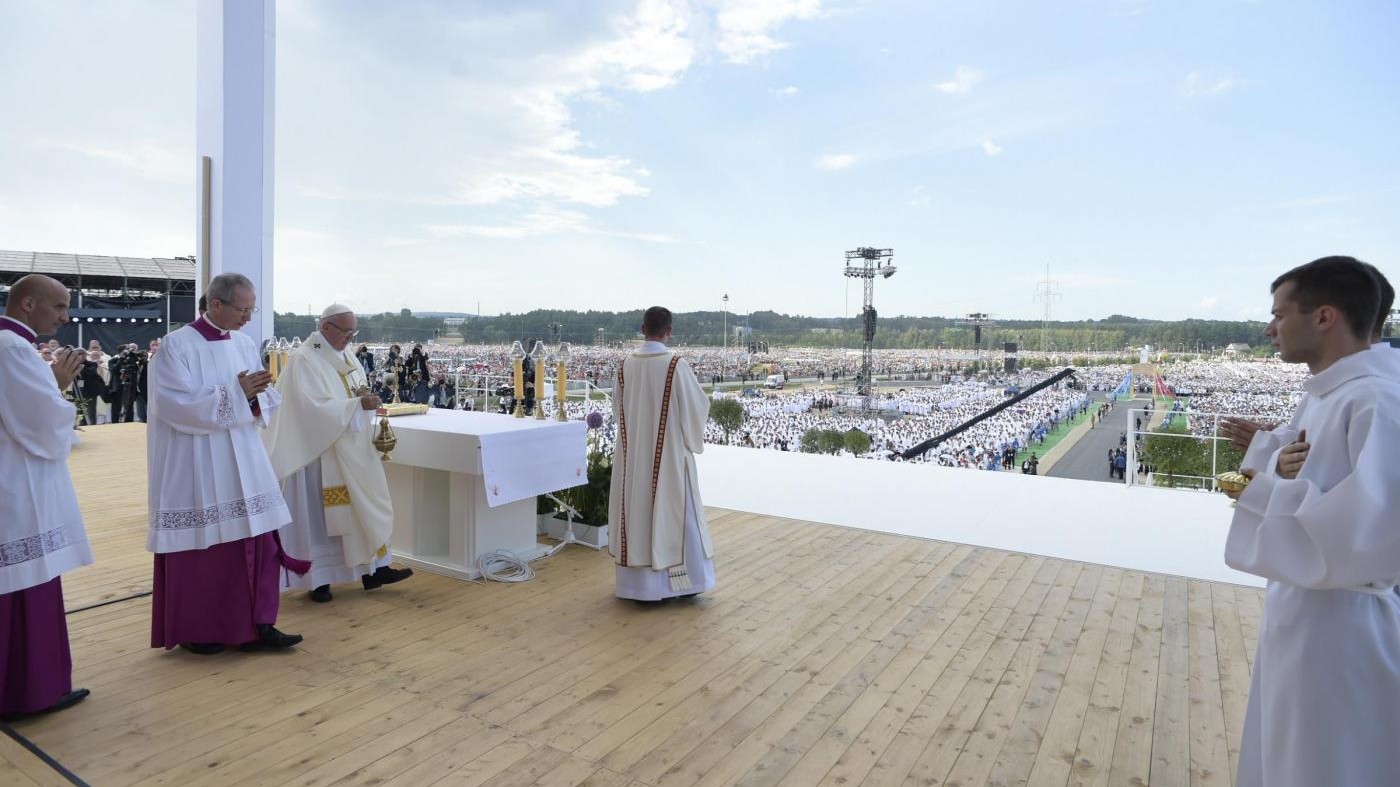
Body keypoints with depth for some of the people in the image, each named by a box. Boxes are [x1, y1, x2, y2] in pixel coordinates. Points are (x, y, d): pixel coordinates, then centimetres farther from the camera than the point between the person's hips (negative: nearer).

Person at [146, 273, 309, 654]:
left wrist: (255, 397, -13)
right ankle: (195, 631, 22)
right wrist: (236, 392, -22)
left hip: (243, 464, 6)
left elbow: (263, 400, 9)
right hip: (196, 467, -6)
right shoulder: (177, 345, -10)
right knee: (200, 547, 5)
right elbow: (177, 404, -19)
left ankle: (256, 625, 13)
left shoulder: (244, 344, 8)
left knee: (256, 540, 4)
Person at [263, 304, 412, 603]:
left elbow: (361, 401, 15)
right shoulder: (303, 359, -11)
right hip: (320, 453, -7)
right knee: (318, 514, 2)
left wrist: (366, 396, -8)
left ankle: (372, 570, 14)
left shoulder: (349, 359, 12)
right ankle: (318, 579, 14)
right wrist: (357, 403, -26)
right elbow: (314, 406, -20)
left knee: (365, 507, 7)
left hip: (354, 452, 7)